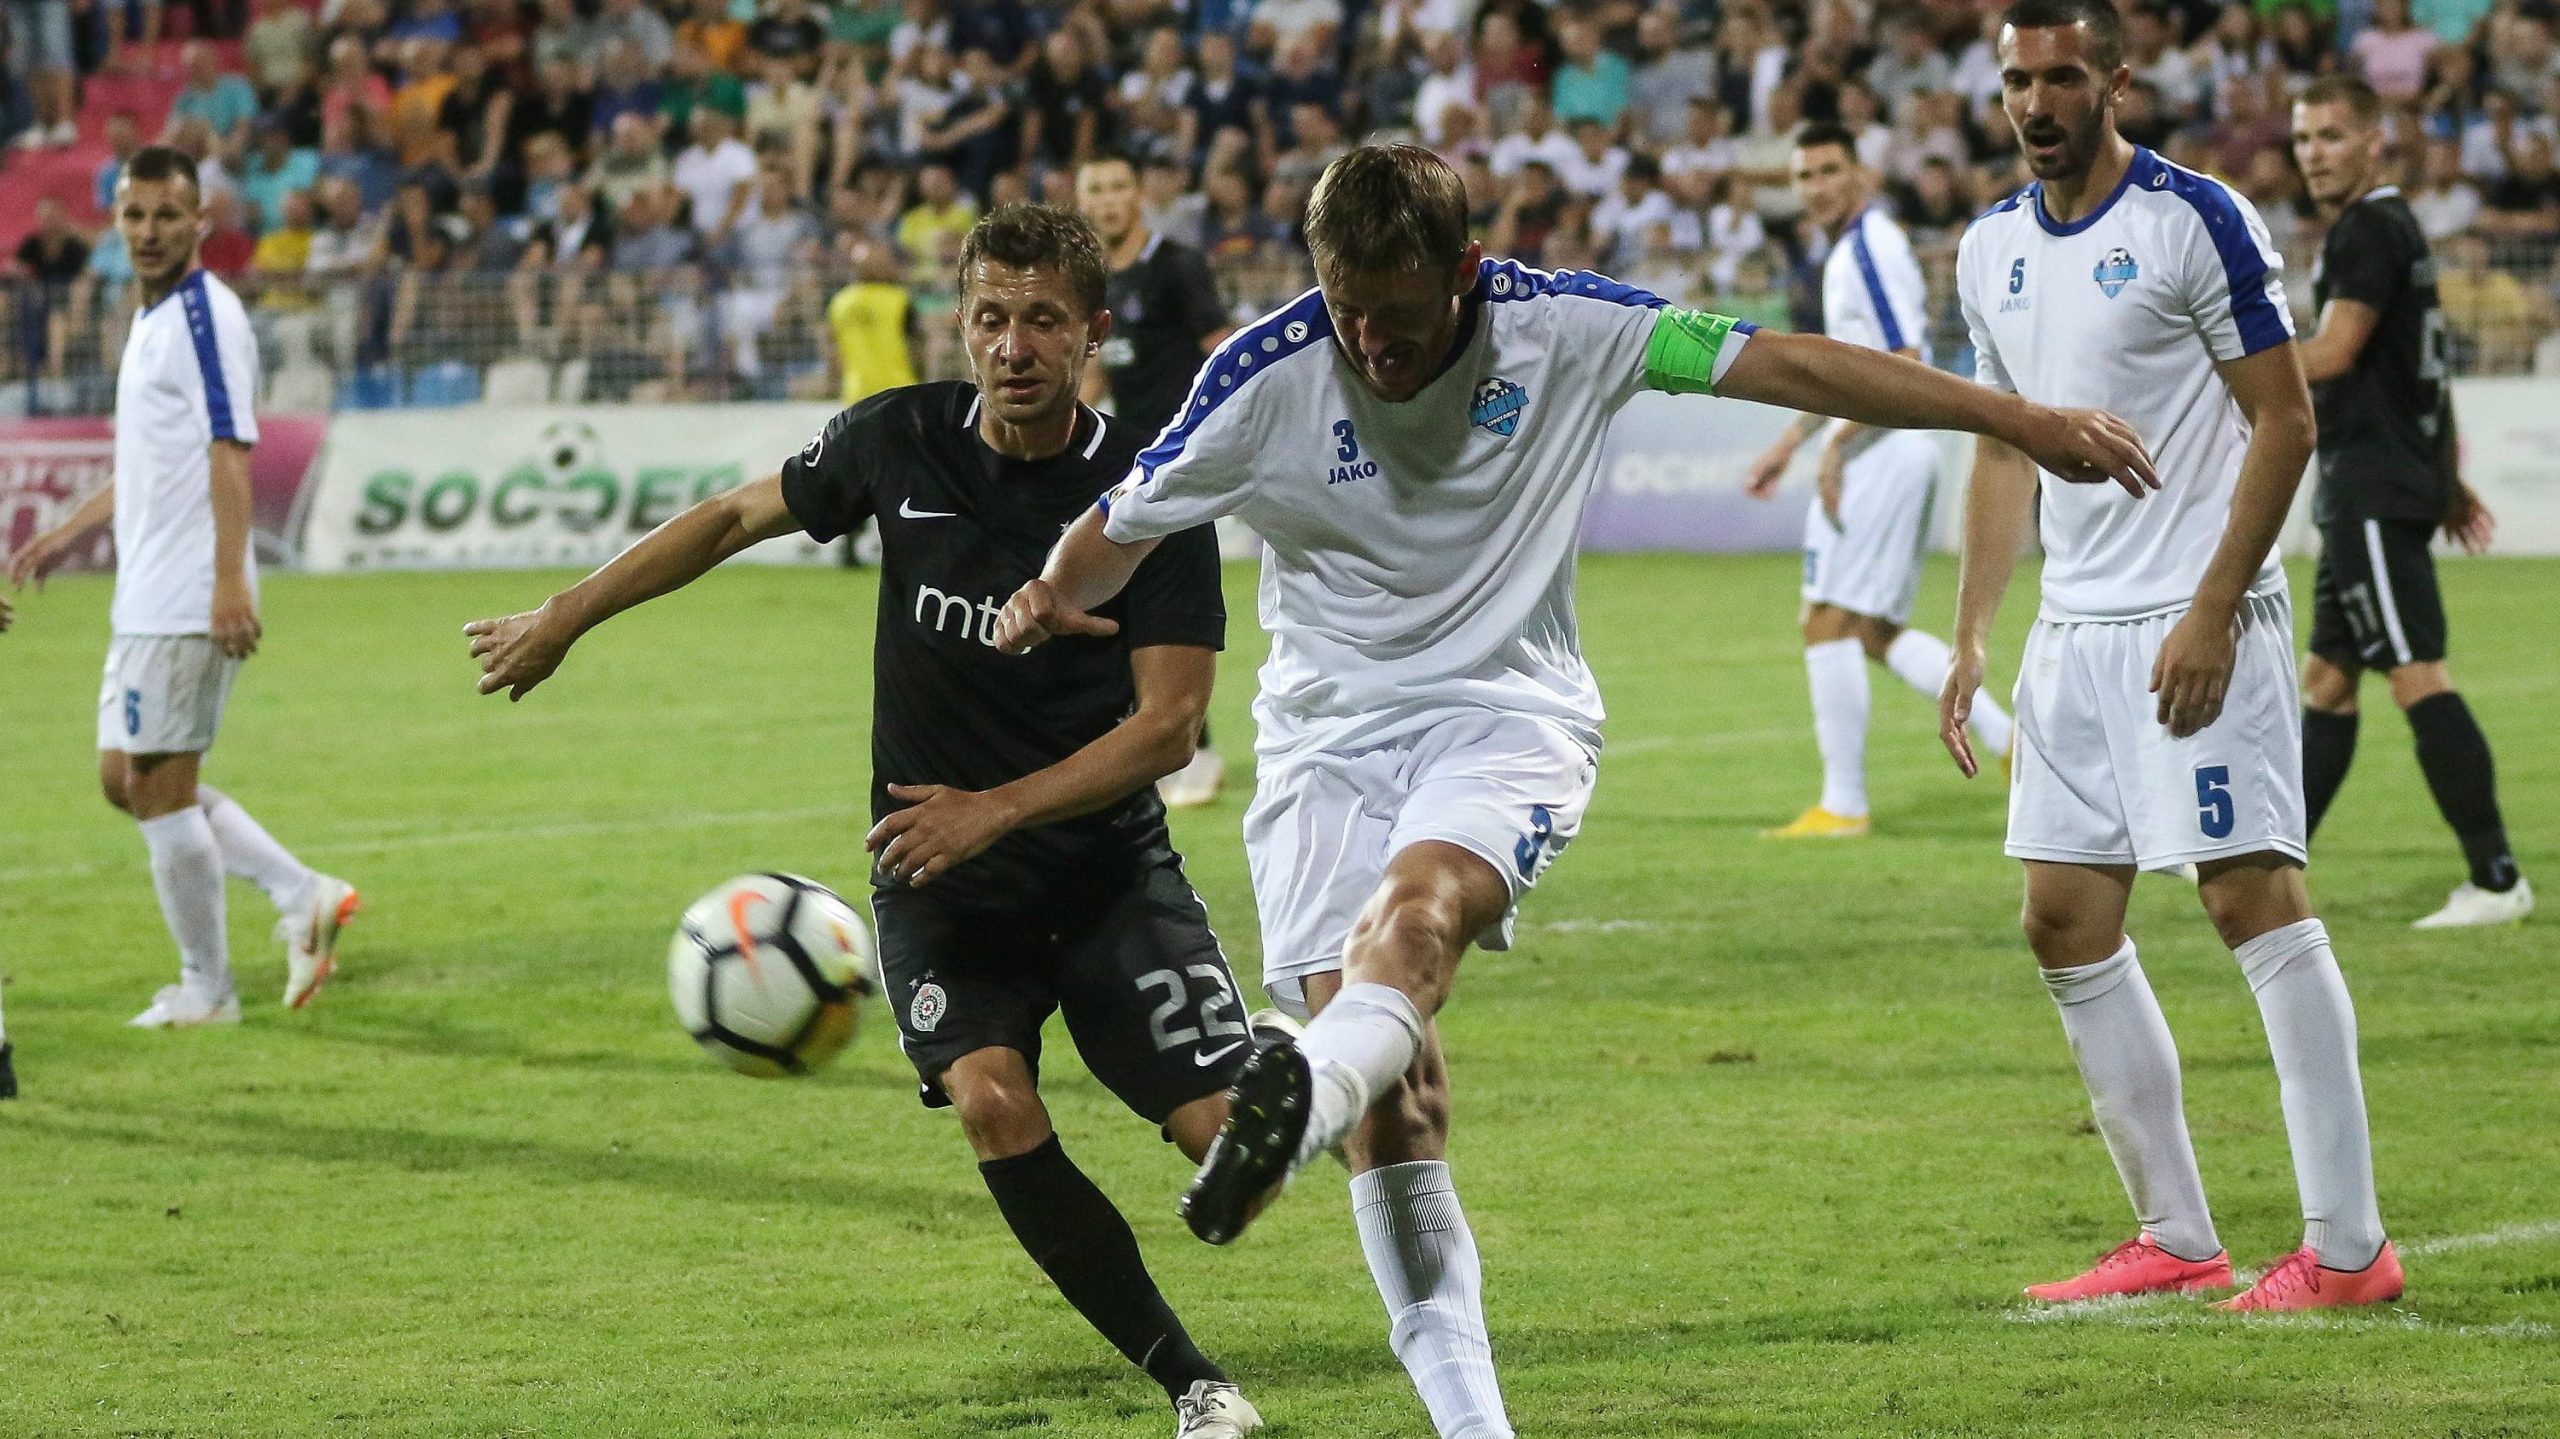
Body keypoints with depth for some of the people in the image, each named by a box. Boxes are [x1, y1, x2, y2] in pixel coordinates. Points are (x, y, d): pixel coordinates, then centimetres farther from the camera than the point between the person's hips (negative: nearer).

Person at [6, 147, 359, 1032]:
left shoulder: (205, 316, -13)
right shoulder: (155, 319, 17)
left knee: (160, 784, -4)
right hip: (146, 595, 10)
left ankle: (205, 991, 6)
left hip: (186, 601, -10)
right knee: (128, 780, 13)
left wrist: (229, 579, -29)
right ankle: (302, 895, 12)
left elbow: (229, 453, -21)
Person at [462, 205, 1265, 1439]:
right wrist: (564, 617, 17)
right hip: (935, 874, 1)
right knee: (992, 1104, -24)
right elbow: (741, 514, 13)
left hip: (1107, 861, -1)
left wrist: (997, 809, -23)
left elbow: (1168, 723, -15)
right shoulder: (901, 440, -5)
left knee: (1228, 1134, -13)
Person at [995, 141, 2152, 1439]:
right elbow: (1124, 524, 5)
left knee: (1419, 903, -34)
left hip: (1507, 711, -1)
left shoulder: (1559, 327, -9)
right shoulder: (1265, 377, -9)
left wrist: (2018, 420, -8)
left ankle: (1301, 1096, -63)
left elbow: (1783, 365, -7)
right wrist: (1047, 604, -14)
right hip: (1329, 733, 1)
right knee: (1389, 1081, -12)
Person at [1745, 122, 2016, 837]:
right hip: (1902, 451, 10)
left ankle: (1843, 804, -4)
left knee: (1830, 623, -6)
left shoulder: (1869, 248, -15)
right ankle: (2006, 736, 9)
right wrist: (1788, 443, 29)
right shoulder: (1852, 248, 17)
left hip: (1882, 451, -10)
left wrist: (1837, 445, -21)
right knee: (1877, 632, 13)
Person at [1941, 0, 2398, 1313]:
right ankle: (2176, 1239, 14)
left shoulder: (2196, 221, -9)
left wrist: (2211, 613, -16)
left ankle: (2346, 1245, -9)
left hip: (2198, 623, -8)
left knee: (2255, 902, -11)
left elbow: (2285, 424, -10)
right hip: (2076, 631, 8)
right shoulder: (1992, 251, 12)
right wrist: (1971, 640, 13)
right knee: (2066, 925, 6)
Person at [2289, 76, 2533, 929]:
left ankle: (2497, 880, -15)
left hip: (2375, 496, -11)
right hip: (2369, 495, 11)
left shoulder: (2369, 231, -12)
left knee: (2415, 677, -13)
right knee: (2325, 681, 14)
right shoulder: (2393, 228, 19)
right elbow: (2423, 364, 24)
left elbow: (2331, 354, -20)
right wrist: (2449, 476, 28)